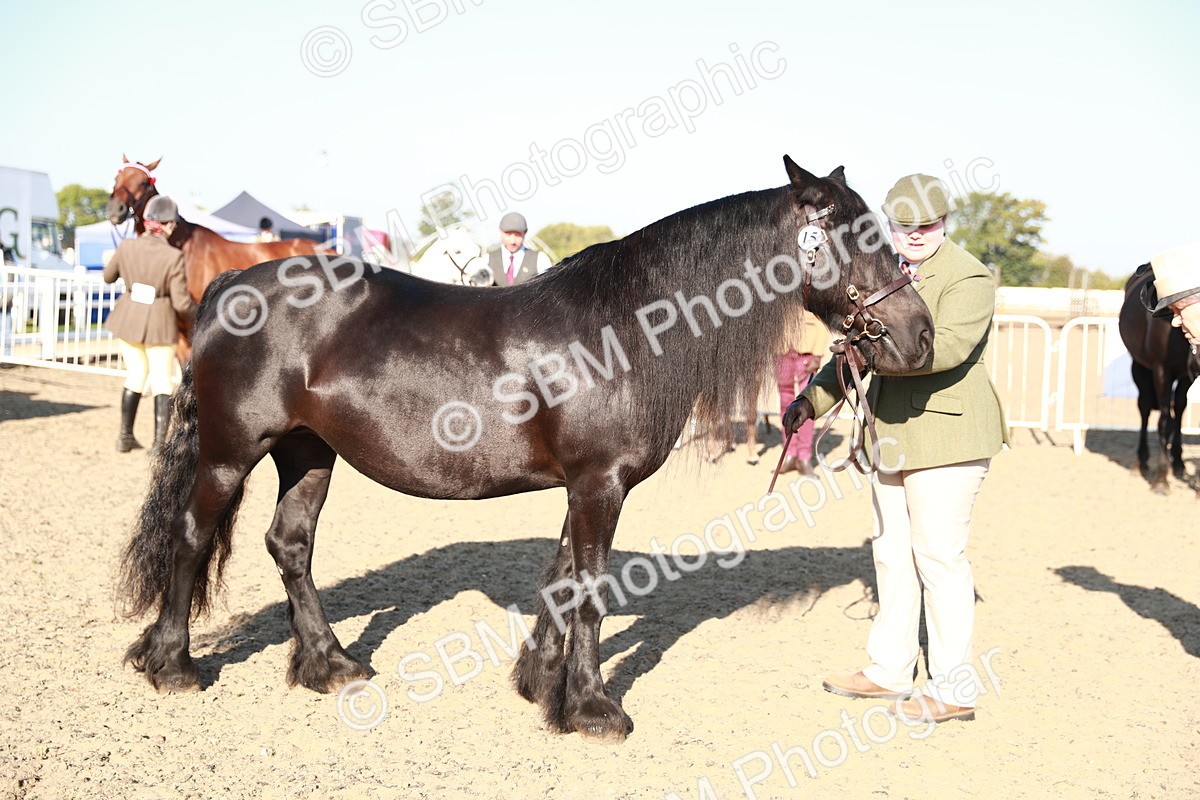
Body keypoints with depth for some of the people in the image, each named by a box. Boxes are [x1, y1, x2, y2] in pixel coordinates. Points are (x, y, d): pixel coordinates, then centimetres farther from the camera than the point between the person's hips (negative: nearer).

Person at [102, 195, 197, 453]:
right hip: (160, 323, -4)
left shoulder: (126, 247, -8)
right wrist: (198, 315, 4)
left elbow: (108, 276, 10)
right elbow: (181, 303, -16)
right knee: (161, 380, 9)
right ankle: (160, 441, 8)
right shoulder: (174, 257, -19)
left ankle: (125, 437, 26)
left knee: (135, 375, 20)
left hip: (128, 318, 4)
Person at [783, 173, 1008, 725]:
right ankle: (889, 670, 27)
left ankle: (954, 689, 4)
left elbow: (948, 346, -27)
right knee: (892, 552, 14)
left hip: (946, 434, -8)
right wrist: (812, 400, 11)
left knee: (939, 554, -5)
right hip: (892, 434, 9)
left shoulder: (967, 277, -11)